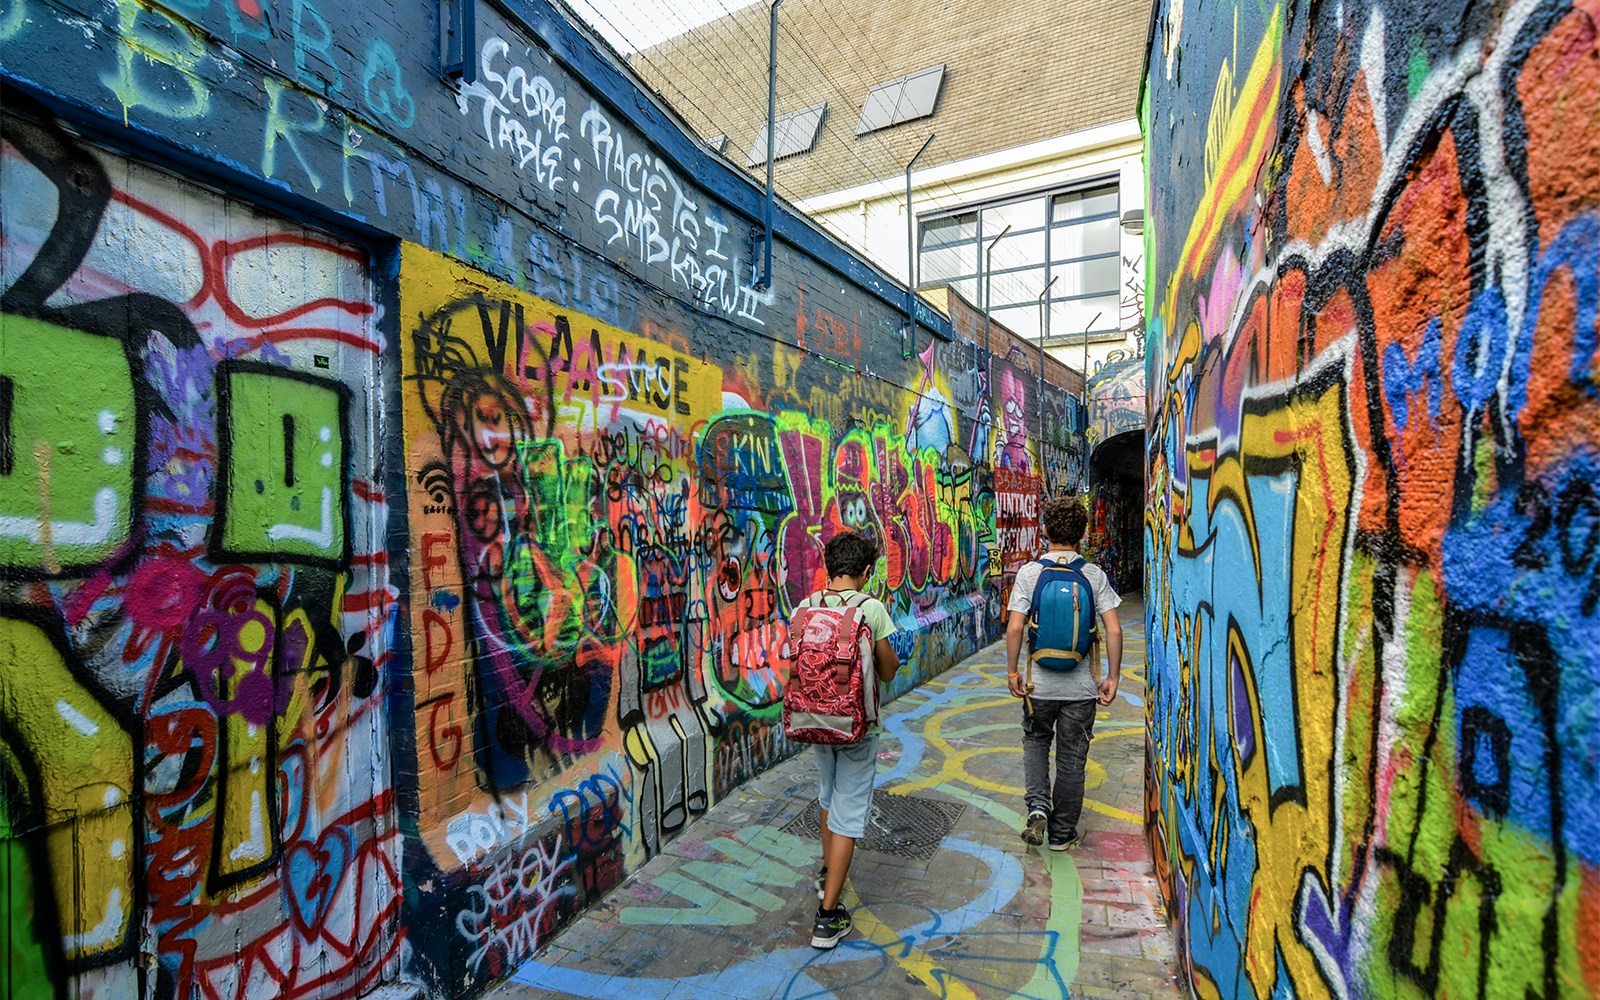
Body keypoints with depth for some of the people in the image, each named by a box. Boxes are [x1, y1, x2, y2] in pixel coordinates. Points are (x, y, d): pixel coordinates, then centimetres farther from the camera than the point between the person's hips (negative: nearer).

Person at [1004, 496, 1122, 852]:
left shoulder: (1029, 572, -9)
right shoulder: (1095, 574, -4)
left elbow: (1015, 627, -14)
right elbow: (1114, 629, -8)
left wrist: (1012, 671, -3)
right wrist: (1113, 677, 1)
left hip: (1039, 684, -1)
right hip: (1081, 686, 1)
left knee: (1035, 741, 24)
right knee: (1072, 759, 14)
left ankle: (1038, 805, 6)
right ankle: (1062, 833, 25)